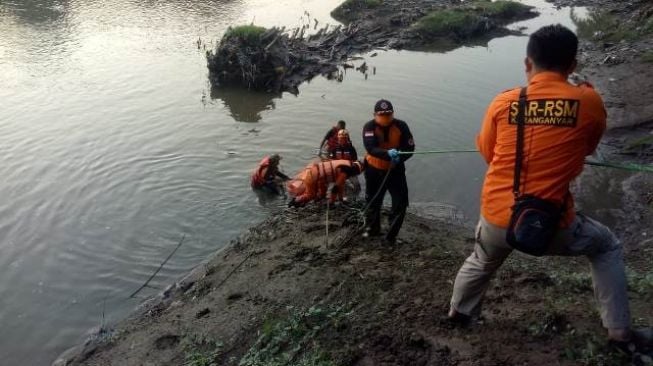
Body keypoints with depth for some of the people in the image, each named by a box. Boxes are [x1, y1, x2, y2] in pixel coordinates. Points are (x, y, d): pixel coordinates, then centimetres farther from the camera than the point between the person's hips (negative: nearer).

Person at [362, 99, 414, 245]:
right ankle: (372, 227, 42)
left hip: (395, 170, 0)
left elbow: (410, 148, -12)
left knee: (400, 203, -5)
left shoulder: (401, 126, -14)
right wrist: (387, 154, -50)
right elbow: (370, 148, -33)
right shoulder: (369, 127, -18)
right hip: (374, 170, 0)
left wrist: (399, 158, -32)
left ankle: (391, 235, 11)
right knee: (373, 201, 17)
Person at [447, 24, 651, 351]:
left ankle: (458, 312, 51)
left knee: (481, 262, 33)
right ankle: (620, 331, 28)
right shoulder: (589, 101, -7)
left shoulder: (503, 102, -4)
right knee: (607, 247, 27)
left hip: (496, 220, 2)